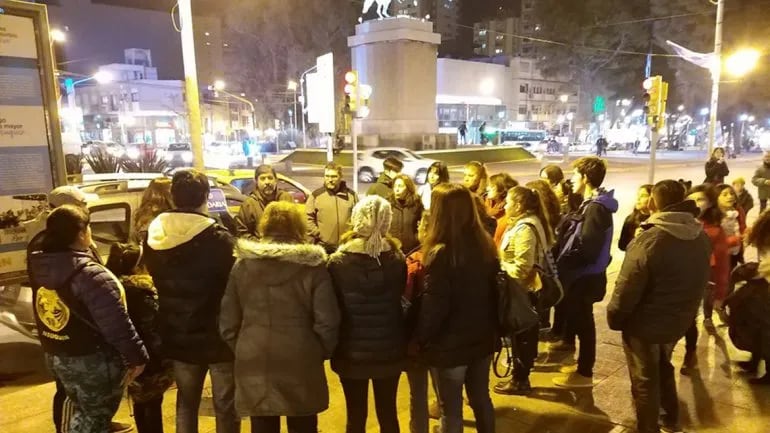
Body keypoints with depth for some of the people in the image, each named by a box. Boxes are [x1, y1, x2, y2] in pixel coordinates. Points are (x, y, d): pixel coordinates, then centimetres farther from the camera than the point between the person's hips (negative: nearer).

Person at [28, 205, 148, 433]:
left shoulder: (39, 265, -2)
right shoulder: (89, 274, -27)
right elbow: (116, 323, -27)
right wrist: (136, 355, -18)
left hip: (55, 355, 8)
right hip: (93, 360, -8)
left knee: (78, 406, 28)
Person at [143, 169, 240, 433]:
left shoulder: (153, 236, -3)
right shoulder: (217, 238, -22)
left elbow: (156, 279, 7)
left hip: (178, 336, 6)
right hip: (217, 336, -5)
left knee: (186, 402, 23)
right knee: (226, 407, 11)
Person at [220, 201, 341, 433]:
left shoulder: (242, 264, 0)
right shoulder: (311, 265, -9)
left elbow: (228, 321, 2)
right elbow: (327, 321, -10)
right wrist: (322, 353, 6)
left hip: (254, 362, 2)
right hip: (301, 363, -2)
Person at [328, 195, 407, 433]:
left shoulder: (338, 261, -14)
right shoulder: (398, 259, -7)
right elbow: (403, 300, -1)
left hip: (351, 351, -2)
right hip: (389, 350, 2)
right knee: (388, 413, 17)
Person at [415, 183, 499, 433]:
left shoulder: (441, 253, -22)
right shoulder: (486, 245, 0)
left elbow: (433, 306, -20)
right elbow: (493, 291, 8)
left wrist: (419, 338, -6)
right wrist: (491, 329, 18)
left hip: (449, 344, -6)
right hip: (482, 338, 7)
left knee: (451, 410, 10)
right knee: (481, 399, 23)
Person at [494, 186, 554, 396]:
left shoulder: (524, 229, -23)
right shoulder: (530, 223, 10)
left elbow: (521, 268, -28)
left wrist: (499, 269, -14)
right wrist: (503, 264, 9)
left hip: (522, 290, -10)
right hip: (528, 288, 10)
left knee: (520, 336, 3)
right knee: (525, 335, 17)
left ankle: (520, 381, 16)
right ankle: (521, 377, 29)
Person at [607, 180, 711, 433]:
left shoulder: (648, 241, -29)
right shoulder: (702, 238, -5)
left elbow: (626, 291, -24)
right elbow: (699, 282, 7)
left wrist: (614, 318, -9)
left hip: (645, 326, -7)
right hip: (678, 322, 7)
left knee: (645, 380, 13)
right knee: (664, 369, 29)